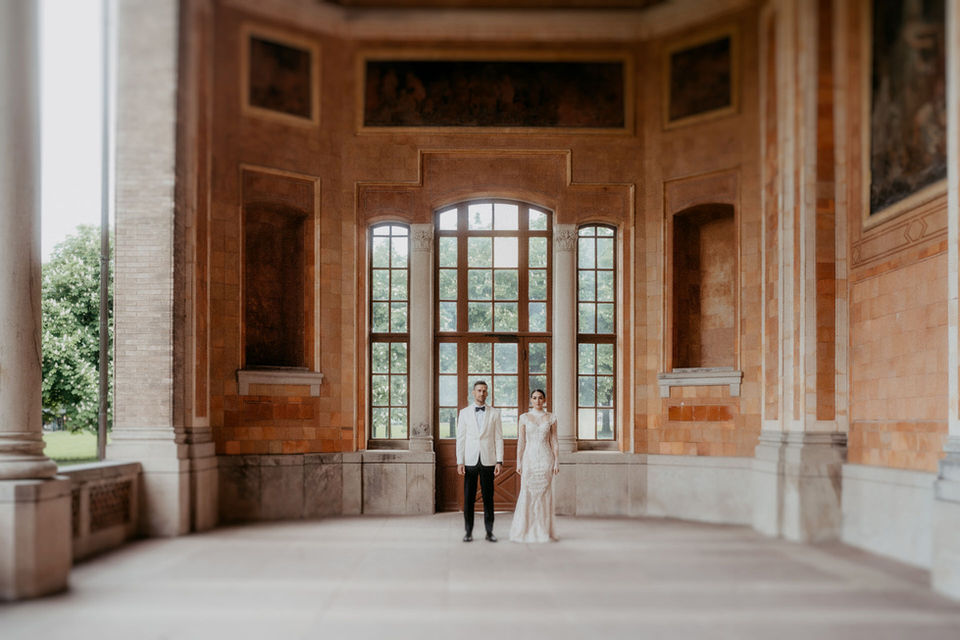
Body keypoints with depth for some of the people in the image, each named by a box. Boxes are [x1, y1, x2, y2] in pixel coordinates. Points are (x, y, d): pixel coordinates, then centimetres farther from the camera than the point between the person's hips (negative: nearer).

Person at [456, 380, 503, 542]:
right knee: (468, 498, 1)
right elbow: (460, 438, 4)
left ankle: (489, 532, 9)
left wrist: (499, 461, -5)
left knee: (488, 497, 3)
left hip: (488, 461, 0)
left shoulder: (494, 413, 6)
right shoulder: (464, 413, 6)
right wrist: (459, 462, -3)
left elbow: (498, 438, 4)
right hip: (470, 461, 0)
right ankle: (469, 532, 7)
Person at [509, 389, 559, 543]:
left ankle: (543, 530, 8)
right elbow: (521, 441, 4)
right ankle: (525, 530, 4)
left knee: (545, 493, 1)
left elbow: (554, 441, 5)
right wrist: (518, 462, -1)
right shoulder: (524, 418, 4)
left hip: (546, 458, 0)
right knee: (527, 494, -4)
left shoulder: (551, 418, 5)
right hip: (529, 457, 0)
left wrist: (556, 462, -1)